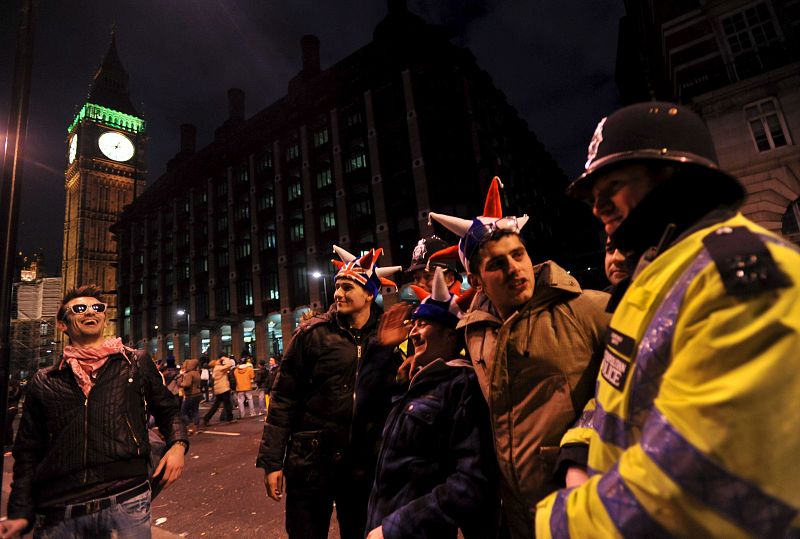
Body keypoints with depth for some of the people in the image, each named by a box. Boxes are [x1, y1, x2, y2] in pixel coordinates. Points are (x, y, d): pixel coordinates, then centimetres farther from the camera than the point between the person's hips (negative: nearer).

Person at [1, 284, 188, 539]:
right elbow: (28, 453, 13)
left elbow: (167, 410, 12)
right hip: (56, 514, 2)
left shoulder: (137, 362, 6)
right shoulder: (44, 382, 9)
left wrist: (177, 445, -6)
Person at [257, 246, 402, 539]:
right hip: (311, 459, -1)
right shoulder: (313, 333, -7)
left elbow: (396, 399, 6)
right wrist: (271, 460, -6)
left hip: (364, 465, 2)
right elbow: (283, 397, -6)